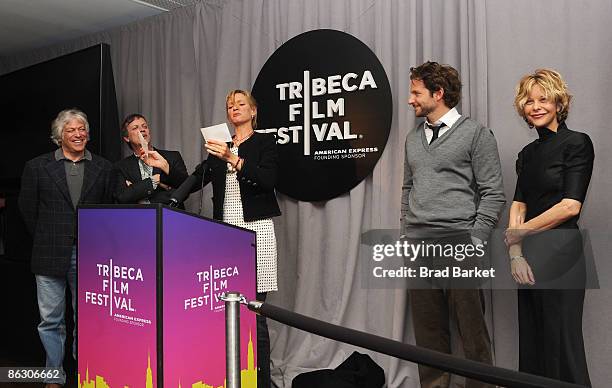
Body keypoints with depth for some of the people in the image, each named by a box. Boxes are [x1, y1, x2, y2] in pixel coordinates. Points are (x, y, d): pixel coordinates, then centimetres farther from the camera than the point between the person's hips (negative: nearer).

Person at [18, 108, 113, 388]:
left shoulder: (104, 168, 6)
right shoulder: (37, 166, 5)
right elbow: (27, 208, 7)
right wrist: (45, 241, 5)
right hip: (51, 257, 0)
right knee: (51, 321, 7)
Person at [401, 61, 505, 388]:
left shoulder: (476, 134, 0)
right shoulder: (413, 139, 17)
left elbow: (493, 194, -3)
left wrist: (475, 241, -10)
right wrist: (405, 234, 13)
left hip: (458, 245, -5)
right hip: (418, 247, 5)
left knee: (472, 329, 1)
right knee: (428, 330, 10)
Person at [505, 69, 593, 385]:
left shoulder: (577, 143, -7)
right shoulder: (528, 153, 13)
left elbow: (570, 206, -16)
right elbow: (518, 205, 6)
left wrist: (516, 233, -10)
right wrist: (515, 253, -8)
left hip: (560, 255, -7)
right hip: (530, 259, 7)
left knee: (560, 344, 1)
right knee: (531, 342, 13)